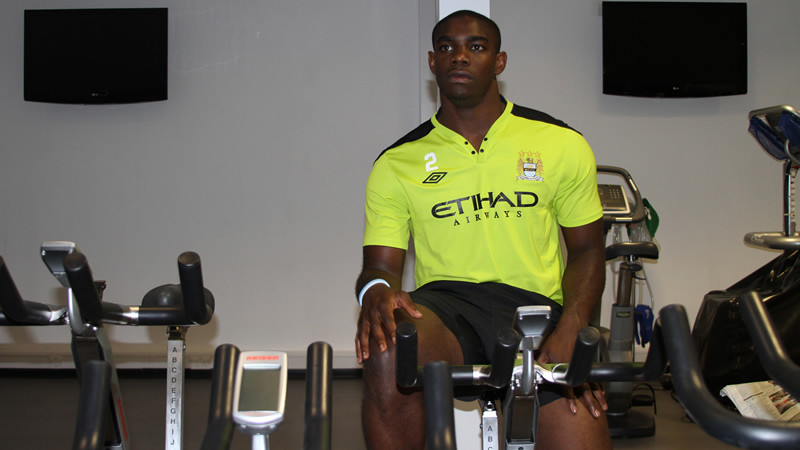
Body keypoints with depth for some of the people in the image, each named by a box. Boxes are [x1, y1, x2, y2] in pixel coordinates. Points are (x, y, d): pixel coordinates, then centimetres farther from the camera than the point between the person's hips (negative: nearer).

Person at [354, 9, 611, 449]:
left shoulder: (562, 145, 10)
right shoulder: (397, 163, 11)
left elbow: (586, 251, 13)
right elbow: (381, 264, 8)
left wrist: (570, 331, -6)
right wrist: (376, 290, -19)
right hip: (443, 305, 0)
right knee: (386, 350, -36)